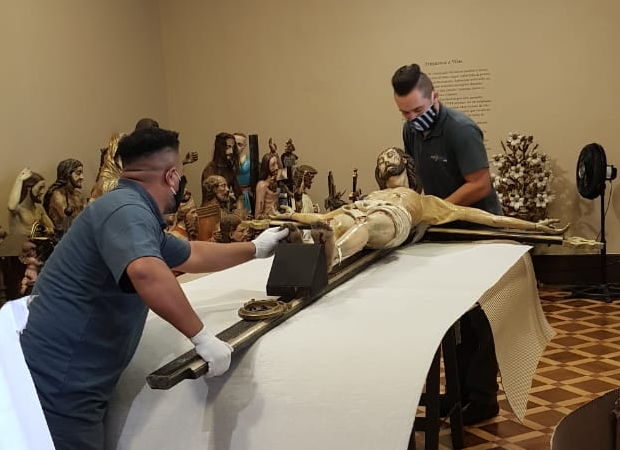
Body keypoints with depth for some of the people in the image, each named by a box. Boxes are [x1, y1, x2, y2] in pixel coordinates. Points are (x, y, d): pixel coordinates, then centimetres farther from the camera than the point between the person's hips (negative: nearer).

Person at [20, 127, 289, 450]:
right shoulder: (127, 209, -18)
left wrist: (255, 248, 38)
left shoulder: (134, 213, 15)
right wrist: (203, 337, -31)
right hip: (57, 386, -10)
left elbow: (191, 255, 30)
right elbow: (145, 272, -39)